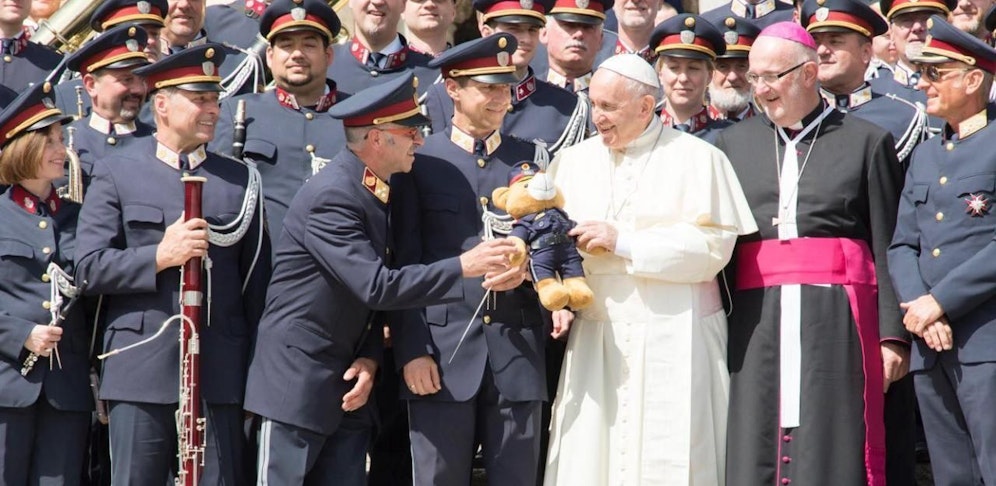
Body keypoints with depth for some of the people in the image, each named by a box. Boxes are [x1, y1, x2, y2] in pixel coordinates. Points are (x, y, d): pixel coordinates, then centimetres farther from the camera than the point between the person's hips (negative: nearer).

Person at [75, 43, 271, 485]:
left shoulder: (241, 180, 14)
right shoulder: (116, 175, 7)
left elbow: (257, 278, 14)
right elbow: (90, 267, -2)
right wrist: (160, 257, -15)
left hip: (220, 373, 2)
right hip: (141, 370, -2)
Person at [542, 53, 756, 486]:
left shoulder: (696, 159, 1)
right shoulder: (573, 162, 13)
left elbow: (713, 247, -9)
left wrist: (622, 242, -13)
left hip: (674, 341, -3)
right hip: (595, 338, 4)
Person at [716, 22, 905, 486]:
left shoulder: (868, 142, 6)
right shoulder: (733, 142, 15)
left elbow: (888, 247, 3)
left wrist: (892, 335, -3)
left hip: (836, 316, -3)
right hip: (756, 318, 3)